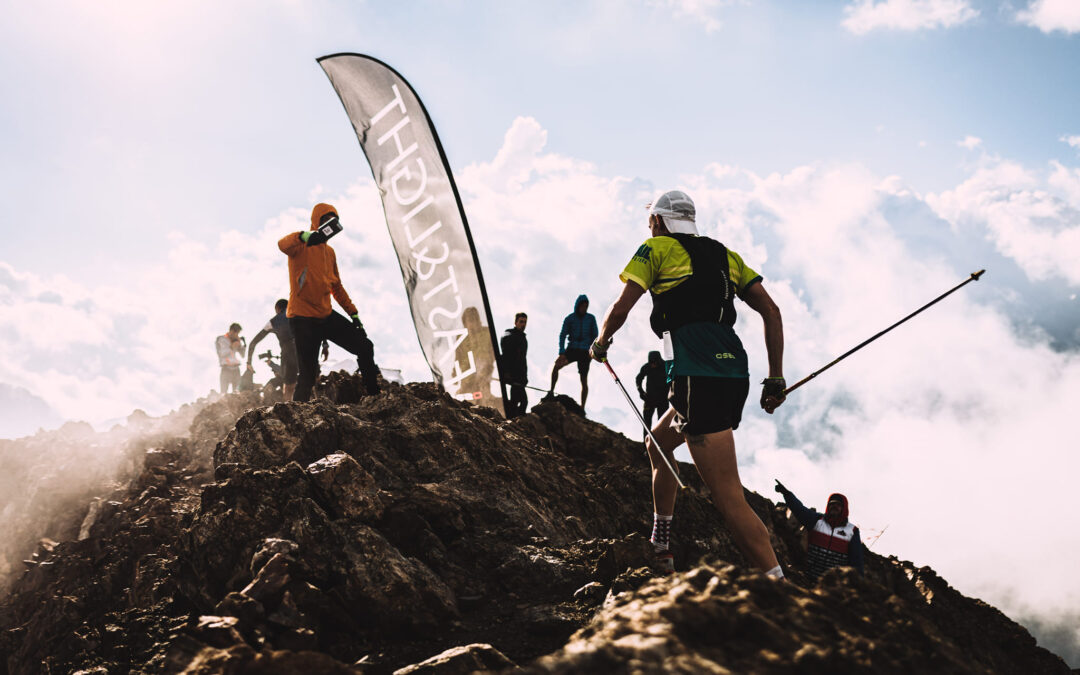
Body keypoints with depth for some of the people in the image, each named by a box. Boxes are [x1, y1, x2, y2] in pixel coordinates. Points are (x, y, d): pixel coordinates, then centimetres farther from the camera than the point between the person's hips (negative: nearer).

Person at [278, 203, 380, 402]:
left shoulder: (329, 251, 17)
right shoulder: (302, 246, -6)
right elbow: (283, 245, -31)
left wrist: (354, 314, 19)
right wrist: (305, 237, -52)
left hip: (327, 316, 7)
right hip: (303, 318, -7)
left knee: (365, 348, 3)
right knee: (307, 376, -10)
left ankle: (374, 398, 14)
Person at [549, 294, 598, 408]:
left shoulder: (591, 318, 5)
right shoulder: (570, 318, 1)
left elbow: (595, 335, 8)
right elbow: (563, 335, -4)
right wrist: (561, 352, -16)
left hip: (585, 351, 1)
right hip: (572, 349, -1)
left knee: (584, 380, -1)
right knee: (556, 366, -26)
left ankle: (582, 408, 3)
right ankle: (551, 392, -16)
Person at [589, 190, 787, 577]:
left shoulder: (656, 249, 8)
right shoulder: (724, 255, 24)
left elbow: (620, 309, 0)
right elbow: (771, 312, 15)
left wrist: (600, 344, 21)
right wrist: (776, 380, 16)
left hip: (698, 377, -8)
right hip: (735, 371, 8)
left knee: (729, 497, -11)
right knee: (658, 443, 30)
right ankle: (661, 548, 36)